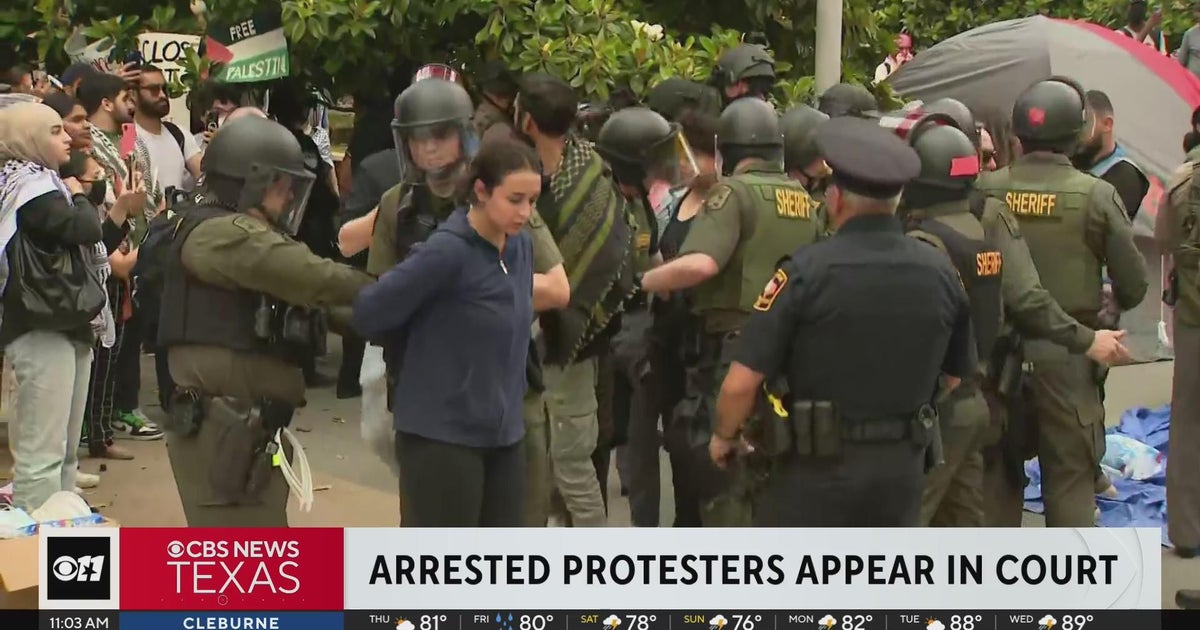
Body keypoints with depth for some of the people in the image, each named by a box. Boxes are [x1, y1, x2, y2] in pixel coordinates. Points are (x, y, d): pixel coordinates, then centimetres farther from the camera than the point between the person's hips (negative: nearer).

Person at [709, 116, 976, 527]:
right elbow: (956, 378, 10)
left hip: (817, 465, -4)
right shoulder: (940, 273, -1)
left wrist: (725, 435, 4)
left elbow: (741, 383, -14)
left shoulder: (807, 270, -15)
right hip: (902, 469, 5)